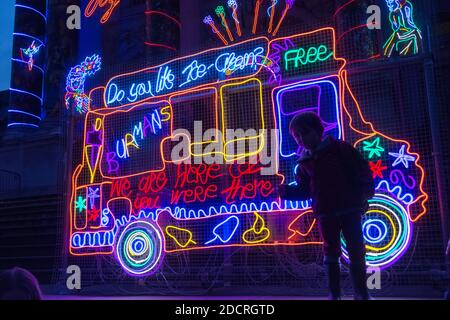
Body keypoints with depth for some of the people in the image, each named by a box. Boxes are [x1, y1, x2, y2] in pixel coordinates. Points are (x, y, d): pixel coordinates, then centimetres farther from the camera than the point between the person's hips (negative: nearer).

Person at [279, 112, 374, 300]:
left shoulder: (340, 148, -2)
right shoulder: (304, 162, 10)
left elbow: (362, 170, -3)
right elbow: (304, 189, 12)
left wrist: (366, 193, -12)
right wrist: (286, 191, -3)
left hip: (350, 208, -3)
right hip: (325, 212, 3)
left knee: (356, 251, 2)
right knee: (330, 252, 7)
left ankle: (361, 293, 11)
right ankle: (334, 293, 13)